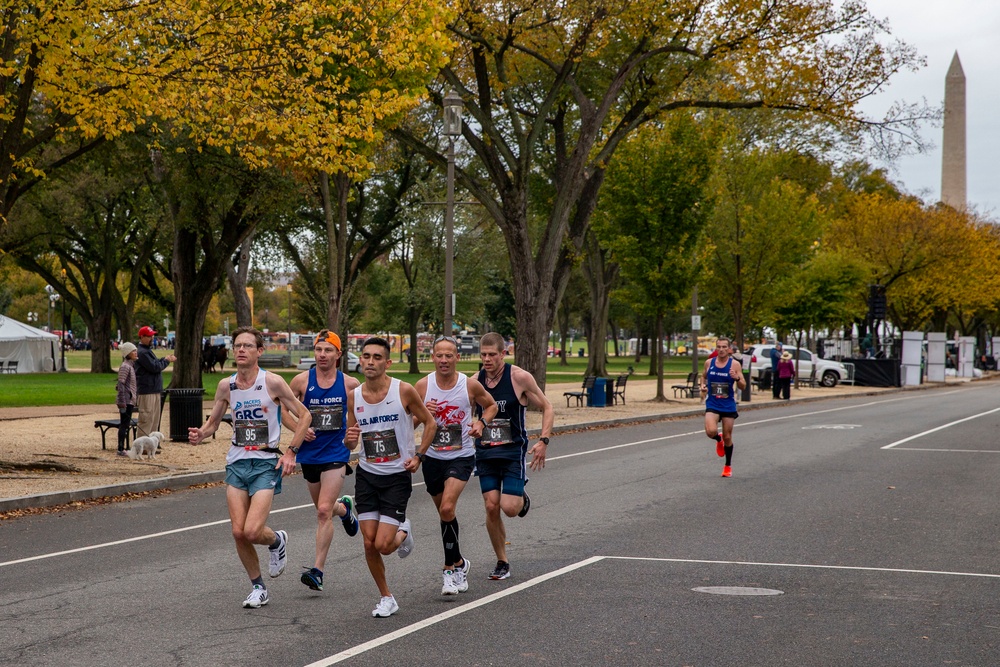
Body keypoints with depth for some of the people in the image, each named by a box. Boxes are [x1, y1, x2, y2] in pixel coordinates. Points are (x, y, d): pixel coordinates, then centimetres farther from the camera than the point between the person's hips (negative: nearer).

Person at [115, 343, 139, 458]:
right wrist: (122, 403, -22)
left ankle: (121, 449, 16)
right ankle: (120, 449, -4)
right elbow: (121, 385, -19)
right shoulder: (125, 367, -13)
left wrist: (135, 399, 23)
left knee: (126, 425, 11)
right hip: (126, 400, -9)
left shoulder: (132, 365, 16)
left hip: (130, 400, 9)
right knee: (124, 424, -7)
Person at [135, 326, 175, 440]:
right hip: (147, 391, -11)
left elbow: (155, 363, 20)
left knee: (155, 418, 15)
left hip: (155, 390, 11)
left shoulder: (147, 350, 19)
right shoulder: (142, 352, -15)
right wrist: (167, 361, -6)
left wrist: (166, 359, 5)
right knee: (146, 418, -9)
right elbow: (154, 367, -20)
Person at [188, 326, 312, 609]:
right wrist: (200, 435, -5)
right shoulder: (226, 385, 5)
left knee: (252, 531, -16)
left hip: (266, 463, -4)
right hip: (236, 463, 4)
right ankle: (258, 588, 17)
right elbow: (213, 421, 17)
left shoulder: (272, 382, -8)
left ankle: (277, 540, 20)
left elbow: (304, 416, -1)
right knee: (238, 532, -2)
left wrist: (290, 452, -8)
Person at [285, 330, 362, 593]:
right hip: (309, 452, 3)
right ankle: (344, 508, 55)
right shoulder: (302, 380, -3)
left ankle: (317, 570, -11)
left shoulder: (349, 384, -3)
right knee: (323, 508, 18)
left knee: (324, 511, -14)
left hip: (336, 453, -3)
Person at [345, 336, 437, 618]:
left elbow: (429, 422, 2)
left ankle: (403, 532, 25)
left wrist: (418, 456, -8)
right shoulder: (353, 397, -1)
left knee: (383, 545, -10)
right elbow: (350, 443, 8)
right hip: (367, 475, 3)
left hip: (398, 476, -3)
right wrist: (349, 439, -15)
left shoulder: (404, 391, -12)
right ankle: (386, 599, 19)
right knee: (369, 544, 0)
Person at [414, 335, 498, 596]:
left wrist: (481, 422, -9)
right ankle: (458, 563, 35)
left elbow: (491, 405, 11)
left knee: (447, 508, -21)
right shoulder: (422, 386, -6)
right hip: (432, 457, 3)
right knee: (445, 513, 15)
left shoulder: (471, 385, -8)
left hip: (462, 457, -3)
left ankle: (450, 568, -10)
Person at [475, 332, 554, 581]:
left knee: (510, 508, -12)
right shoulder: (475, 381, 0)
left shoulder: (519, 377, -9)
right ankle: (501, 563, 13)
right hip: (485, 453, 3)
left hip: (514, 451, -3)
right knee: (491, 507, -3)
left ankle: (522, 499, 26)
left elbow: (546, 407, -1)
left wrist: (543, 441, -10)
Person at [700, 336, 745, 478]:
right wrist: (703, 386, 0)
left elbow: (743, 387, -6)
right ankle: (718, 440, 17)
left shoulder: (734, 364, -6)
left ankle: (728, 466, 27)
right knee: (711, 431, -22)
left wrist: (737, 378, -26)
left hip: (728, 405, -1)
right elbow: (704, 376, 20)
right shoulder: (709, 363, 1)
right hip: (712, 404, 1)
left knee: (727, 437, 7)